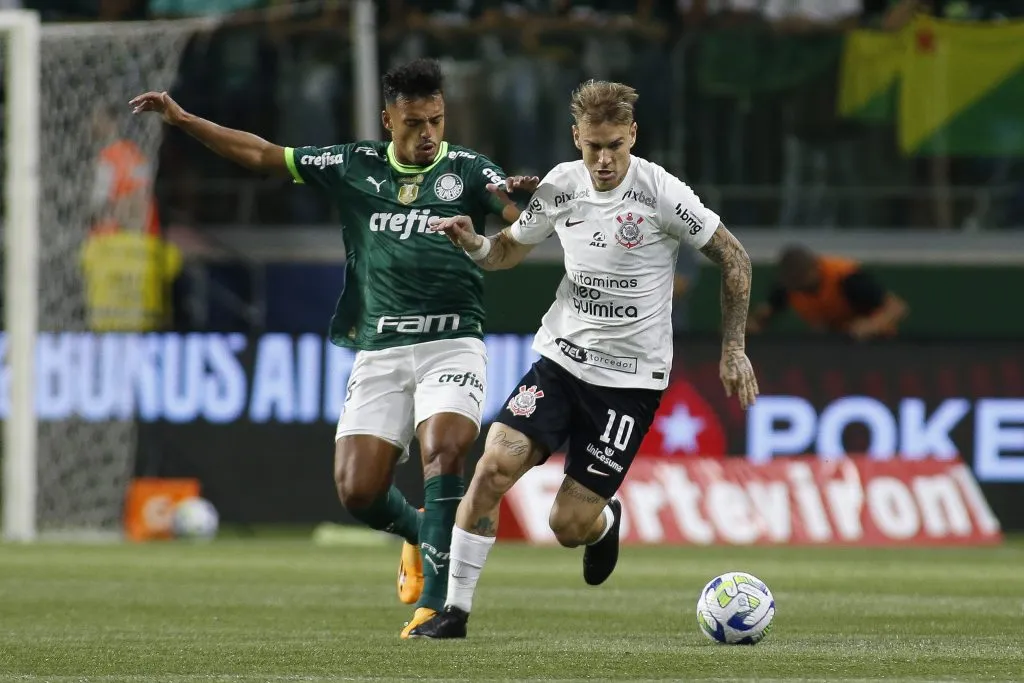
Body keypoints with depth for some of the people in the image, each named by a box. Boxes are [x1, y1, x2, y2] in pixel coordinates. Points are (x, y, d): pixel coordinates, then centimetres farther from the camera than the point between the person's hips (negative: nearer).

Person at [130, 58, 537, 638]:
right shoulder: (354, 166, 10)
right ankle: (418, 532, 29)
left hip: (451, 344, -3)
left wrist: (532, 195, -37)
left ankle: (437, 600, -24)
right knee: (357, 491, -5)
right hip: (379, 350, 3)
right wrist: (182, 119, 11)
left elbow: (520, 214, -13)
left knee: (443, 450, -27)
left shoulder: (467, 170, 2)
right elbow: (262, 155, 14)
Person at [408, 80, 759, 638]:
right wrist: (474, 243, -8)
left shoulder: (661, 193, -15)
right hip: (560, 357, 4)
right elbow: (510, 249, 15)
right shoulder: (561, 185, -2)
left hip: (630, 377, -4)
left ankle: (606, 521, 32)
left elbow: (732, 259, -4)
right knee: (493, 466, -16)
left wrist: (733, 351, -5)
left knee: (568, 526, -7)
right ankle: (455, 610, -5)